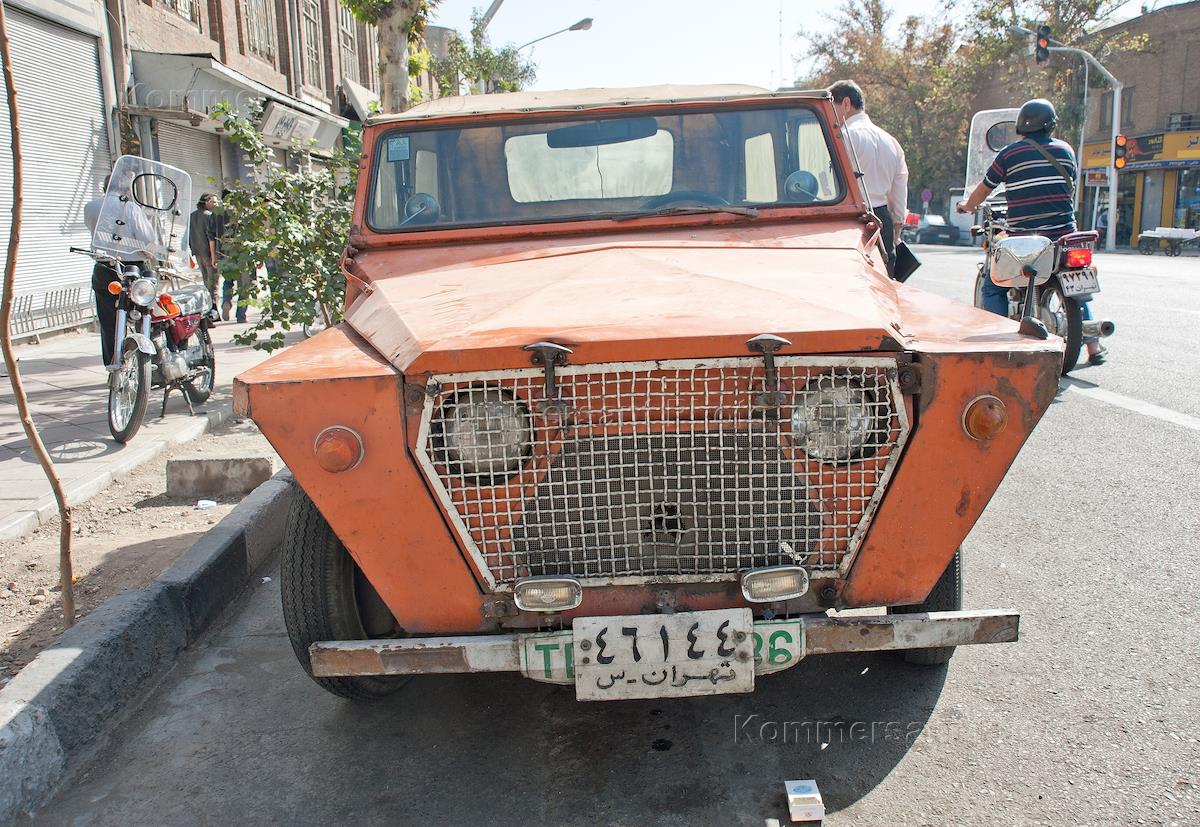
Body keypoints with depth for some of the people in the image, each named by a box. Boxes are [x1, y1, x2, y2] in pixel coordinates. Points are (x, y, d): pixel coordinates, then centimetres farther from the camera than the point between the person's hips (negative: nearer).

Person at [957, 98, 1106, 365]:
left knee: (992, 287, 10)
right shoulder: (1065, 150, 9)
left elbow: (983, 189, 8)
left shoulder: (1010, 153, -1)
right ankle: (1093, 346, 22)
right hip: (1063, 233, 4)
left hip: (1023, 239, -4)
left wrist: (967, 206, 29)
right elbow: (1072, 187, 22)